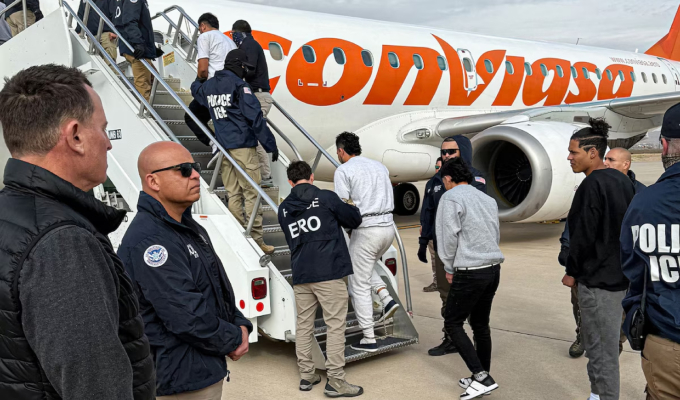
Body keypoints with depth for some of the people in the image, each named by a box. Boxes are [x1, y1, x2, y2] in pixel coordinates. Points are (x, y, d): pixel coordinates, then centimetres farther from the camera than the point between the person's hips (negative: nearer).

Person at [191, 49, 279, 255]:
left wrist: (200, 78, 60)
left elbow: (195, 89, 38)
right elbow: (255, 117, -13)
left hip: (223, 147, 7)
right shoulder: (239, 86, -9)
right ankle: (256, 240, -4)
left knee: (233, 193, 11)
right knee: (252, 193, -4)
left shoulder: (209, 86, 12)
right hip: (243, 145, -7)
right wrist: (271, 145, -9)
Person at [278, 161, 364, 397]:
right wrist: (352, 209, 27)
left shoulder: (284, 209, 9)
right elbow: (355, 220, 6)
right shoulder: (326, 198, -4)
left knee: (304, 325, 13)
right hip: (329, 273, -5)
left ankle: (306, 375, 20)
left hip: (300, 276, 5)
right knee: (335, 326, 0)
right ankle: (335, 381, 1)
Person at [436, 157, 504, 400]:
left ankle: (481, 376, -3)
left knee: (453, 323, 4)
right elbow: (496, 236, 15)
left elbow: (449, 236, -12)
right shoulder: (488, 199, 15)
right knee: (480, 324, 16)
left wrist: (449, 268, 1)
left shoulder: (451, 198, -7)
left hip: (470, 272, -7)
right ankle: (481, 379, 23)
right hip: (493, 269, 8)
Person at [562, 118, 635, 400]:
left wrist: (571, 272, -7)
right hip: (619, 276, 9)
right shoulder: (623, 181, 9)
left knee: (600, 349, 0)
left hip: (596, 280, -9)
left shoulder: (591, 186, -18)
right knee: (606, 344, 17)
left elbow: (582, 235, -19)